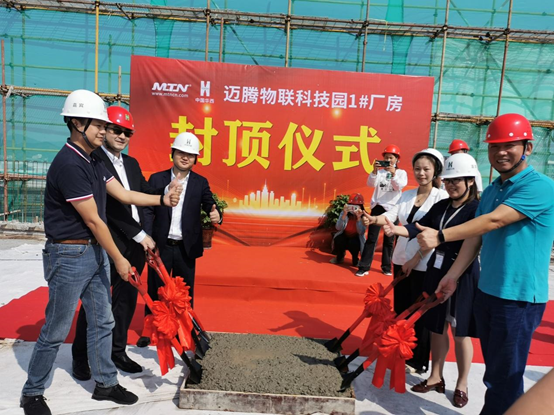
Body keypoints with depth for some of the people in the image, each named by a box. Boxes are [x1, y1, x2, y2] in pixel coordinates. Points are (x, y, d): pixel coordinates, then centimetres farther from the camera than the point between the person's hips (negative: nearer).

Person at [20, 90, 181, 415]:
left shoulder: (94, 161, 9)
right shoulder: (69, 164, -20)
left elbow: (124, 195, 8)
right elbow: (93, 220, -19)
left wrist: (162, 199, -5)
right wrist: (119, 259, -13)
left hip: (96, 252, 9)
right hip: (70, 255, -9)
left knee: (103, 321, 16)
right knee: (56, 330, 6)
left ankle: (106, 383, 31)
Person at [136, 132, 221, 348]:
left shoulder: (200, 183, 3)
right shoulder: (157, 179, 0)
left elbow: (209, 206, -6)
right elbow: (148, 211, -2)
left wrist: (216, 215, -30)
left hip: (186, 248, 1)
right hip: (160, 246, 0)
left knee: (185, 293, 12)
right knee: (155, 290, 12)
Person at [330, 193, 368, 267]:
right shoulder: (344, 213, -15)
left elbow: (361, 232, -27)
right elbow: (338, 228, -25)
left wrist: (358, 218, -37)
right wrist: (344, 214, -37)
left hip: (356, 239, -2)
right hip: (345, 236, 2)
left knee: (353, 243, -34)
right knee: (338, 240, -29)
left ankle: (355, 259, 1)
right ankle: (340, 257, 4)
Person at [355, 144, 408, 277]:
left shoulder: (401, 173, 6)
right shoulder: (379, 171, 6)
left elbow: (400, 186, -11)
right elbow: (370, 184, -9)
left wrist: (393, 174, -25)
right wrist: (375, 170, -23)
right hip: (378, 206, 0)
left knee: (389, 240, 8)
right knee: (371, 238, -2)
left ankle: (386, 267, 20)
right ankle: (364, 267, 0)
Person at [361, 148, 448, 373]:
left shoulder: (442, 197, -9)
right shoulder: (406, 195, 8)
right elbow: (391, 216, -6)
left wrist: (417, 258, -18)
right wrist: (373, 219, -28)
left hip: (424, 265, -5)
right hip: (401, 260, 6)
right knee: (400, 310, 15)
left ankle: (418, 361, 22)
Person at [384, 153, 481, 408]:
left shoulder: (477, 209, -10)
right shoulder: (440, 206, 8)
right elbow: (419, 227, -2)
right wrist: (395, 229, -21)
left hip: (462, 276, -6)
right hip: (436, 272, 6)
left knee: (460, 333, 9)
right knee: (436, 328, 15)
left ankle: (461, 385, 27)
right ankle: (436, 377, 31)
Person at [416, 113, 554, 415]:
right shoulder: (491, 191, 11)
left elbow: (494, 221, -26)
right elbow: (476, 237, 10)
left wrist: (440, 236, -31)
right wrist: (452, 276, 4)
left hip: (519, 297, -7)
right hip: (486, 292, 7)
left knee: (504, 376, 4)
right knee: (495, 371, 20)